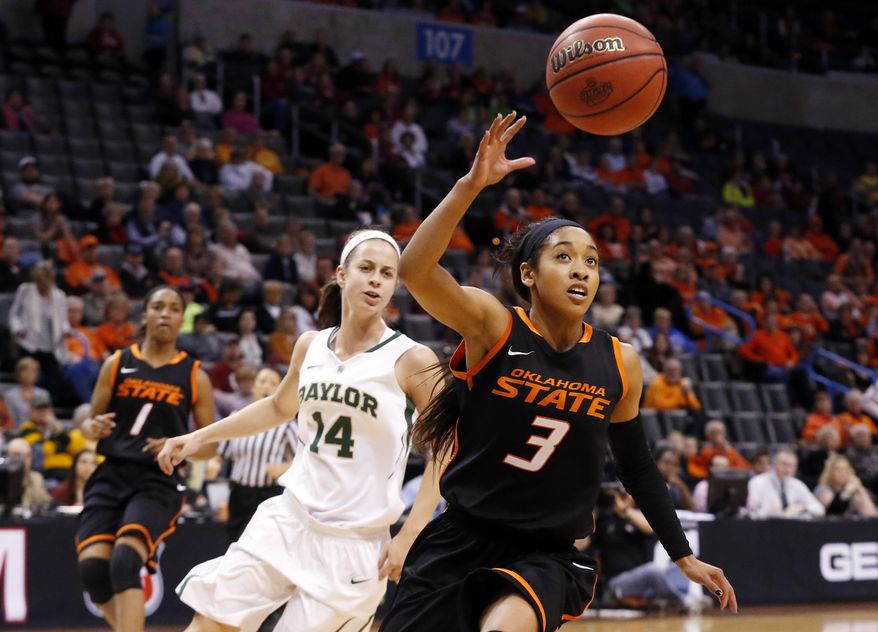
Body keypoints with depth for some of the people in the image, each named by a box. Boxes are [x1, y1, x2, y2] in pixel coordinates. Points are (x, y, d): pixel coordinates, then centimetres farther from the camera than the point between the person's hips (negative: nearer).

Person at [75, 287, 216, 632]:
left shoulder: (195, 377, 6)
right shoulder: (117, 364, 10)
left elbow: (210, 446, 9)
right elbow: (89, 424, 15)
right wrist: (93, 428, -9)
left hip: (159, 482, -3)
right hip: (111, 474, 3)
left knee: (125, 560, -26)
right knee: (92, 566, -15)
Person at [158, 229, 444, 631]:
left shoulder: (411, 361, -10)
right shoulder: (310, 346, 5)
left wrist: (409, 536, -12)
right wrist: (200, 438, 22)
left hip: (355, 541, -5)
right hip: (289, 518, 5)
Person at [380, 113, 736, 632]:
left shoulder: (619, 362, 0)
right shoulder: (492, 326, -9)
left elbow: (636, 466, 14)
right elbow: (414, 269, -28)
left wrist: (685, 557, 17)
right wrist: (473, 184, -38)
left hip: (550, 554, 0)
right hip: (463, 539, 0)